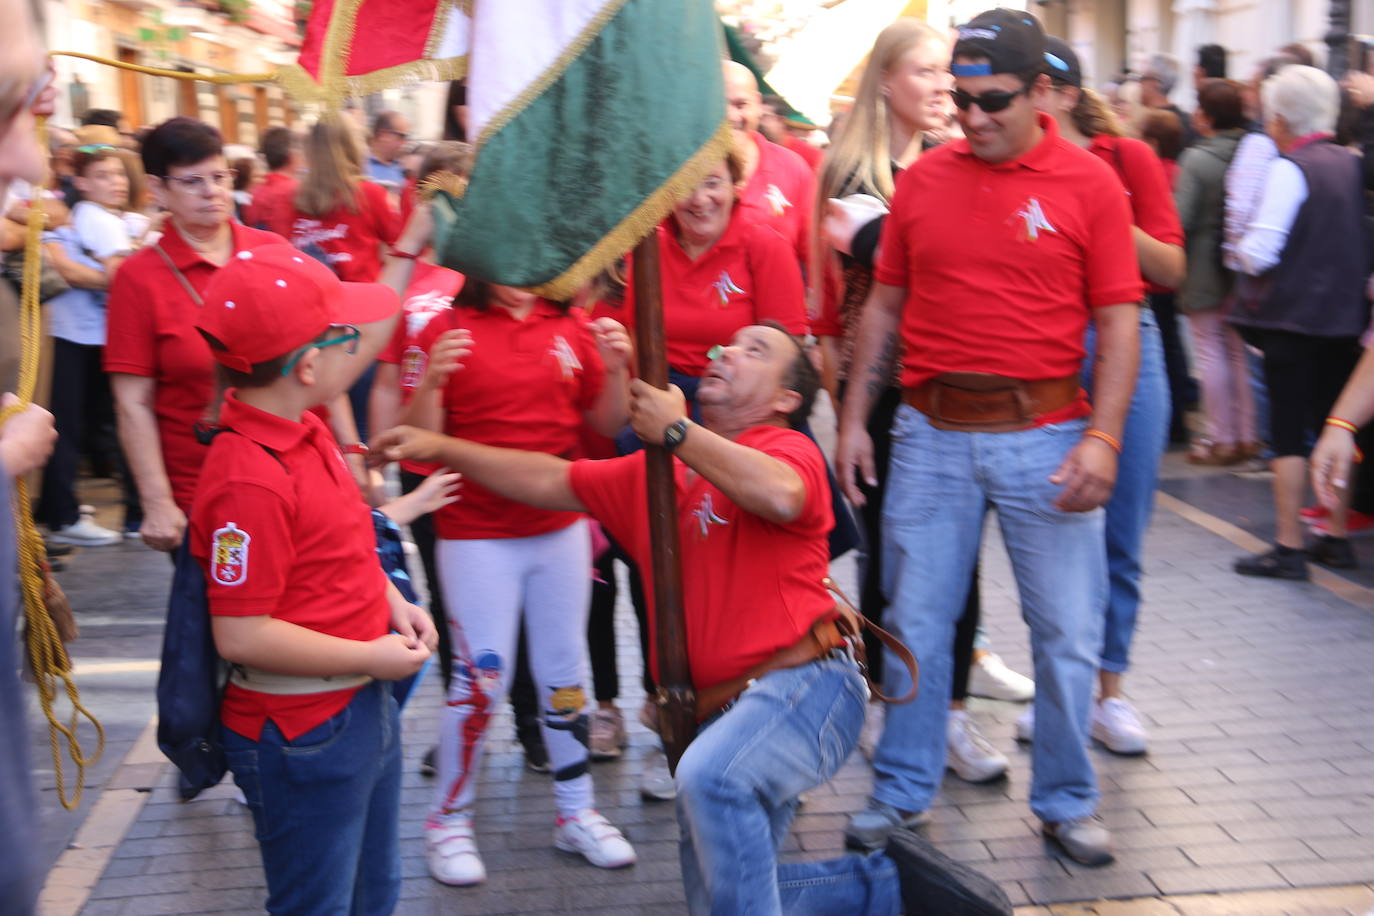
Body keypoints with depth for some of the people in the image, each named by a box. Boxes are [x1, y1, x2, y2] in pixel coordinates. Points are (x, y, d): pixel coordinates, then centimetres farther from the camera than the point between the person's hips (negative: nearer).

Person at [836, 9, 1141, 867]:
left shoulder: (1090, 183, -2)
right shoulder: (923, 178, 6)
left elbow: (1118, 321, -4)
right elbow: (884, 304, 10)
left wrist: (1102, 437, -14)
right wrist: (854, 420, 7)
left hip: (1044, 434, -2)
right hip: (932, 434, 2)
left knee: (1067, 632, 6)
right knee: (916, 622, 9)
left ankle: (1067, 802, 24)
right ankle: (904, 792, 25)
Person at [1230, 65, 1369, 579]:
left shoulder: (1290, 169, -13)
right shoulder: (1351, 164, 6)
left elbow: (1258, 254, -17)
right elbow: (1357, 240, 14)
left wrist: (1240, 246, 3)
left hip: (1292, 316, -7)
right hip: (1344, 316, 7)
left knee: (1288, 431, -1)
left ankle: (1288, 548, 1)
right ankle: (1336, 537, 20)